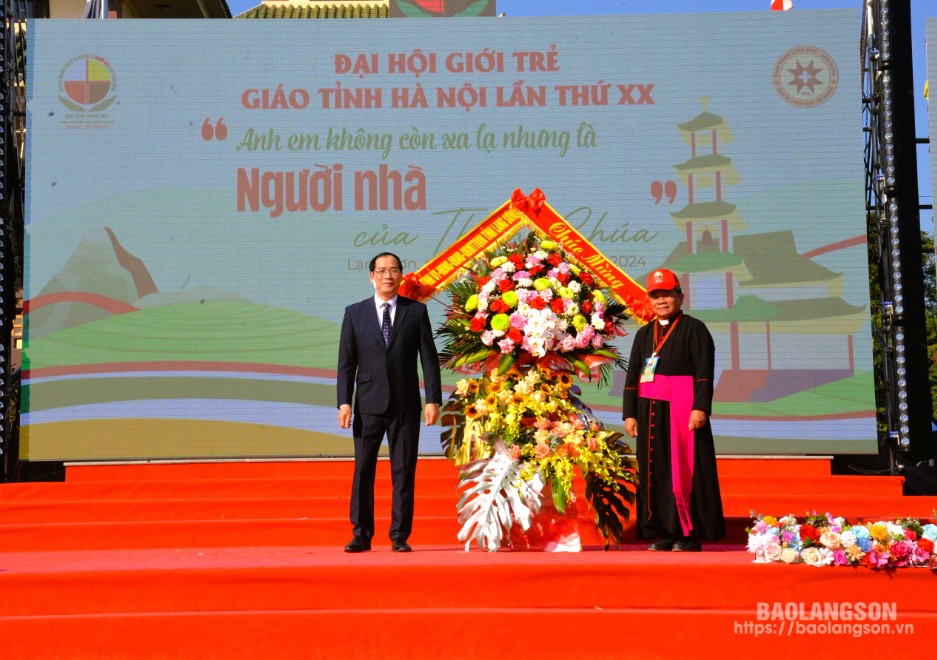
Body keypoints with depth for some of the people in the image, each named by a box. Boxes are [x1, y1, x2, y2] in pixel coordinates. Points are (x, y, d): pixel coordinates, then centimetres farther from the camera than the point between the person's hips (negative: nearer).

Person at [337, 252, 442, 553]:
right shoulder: (355, 313, 7)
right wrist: (344, 402, -4)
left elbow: (429, 358, 3)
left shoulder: (416, 311, 5)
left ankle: (400, 537, 10)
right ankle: (361, 535, 11)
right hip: (369, 404, 0)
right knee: (363, 470, 2)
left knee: (404, 472, 3)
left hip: (405, 404, 0)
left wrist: (433, 399, -4)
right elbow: (346, 362, 4)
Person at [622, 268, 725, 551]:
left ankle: (690, 533, 1)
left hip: (682, 408, -5)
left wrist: (700, 408, -16)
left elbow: (705, 371, -6)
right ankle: (662, 532, 8)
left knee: (684, 469, -5)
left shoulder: (694, 329, 2)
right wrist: (629, 413, 6)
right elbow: (632, 375, 14)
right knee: (654, 469, 3)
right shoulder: (644, 334, 17)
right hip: (650, 410, 5)